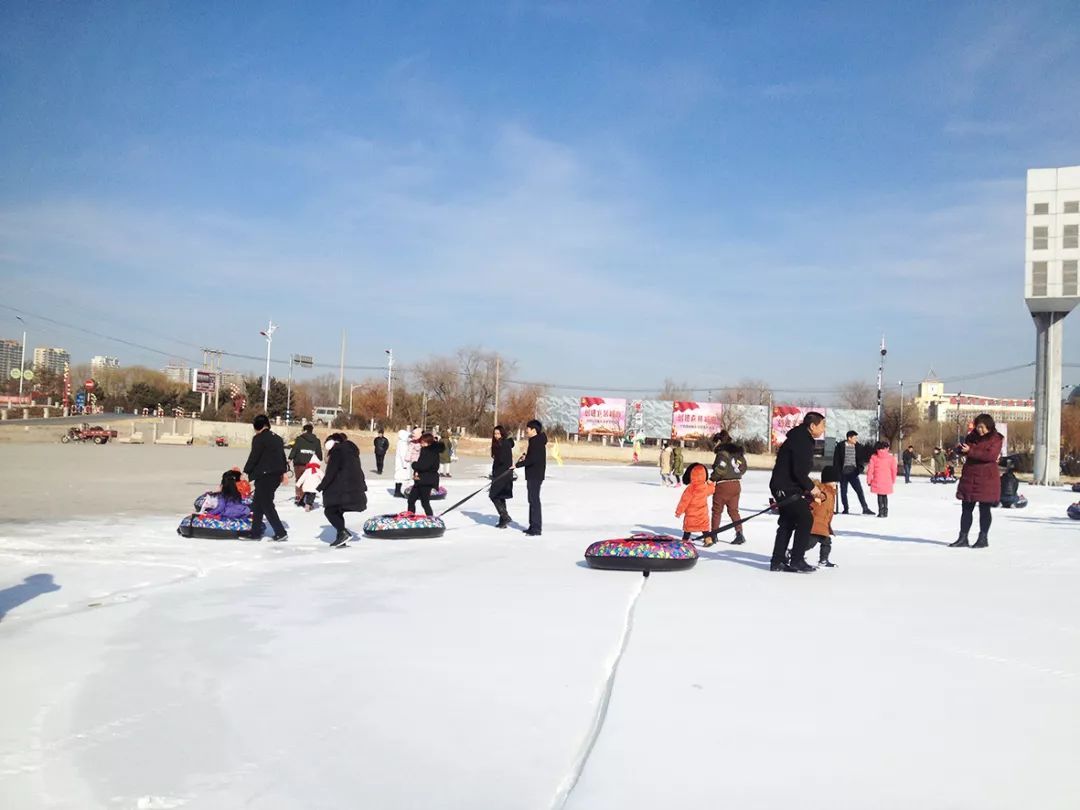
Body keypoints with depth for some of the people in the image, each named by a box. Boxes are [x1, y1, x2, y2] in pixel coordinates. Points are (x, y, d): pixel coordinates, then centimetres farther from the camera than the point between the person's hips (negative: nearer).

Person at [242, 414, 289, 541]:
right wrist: (284, 472, 25)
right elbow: (282, 456, 19)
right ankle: (255, 532, 18)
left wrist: (246, 472, -1)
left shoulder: (259, 439, -10)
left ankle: (281, 533, -6)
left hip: (264, 476, -8)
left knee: (266, 505, -2)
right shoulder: (277, 438, 14)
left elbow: (253, 457, -11)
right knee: (258, 504, 16)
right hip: (277, 475, 8)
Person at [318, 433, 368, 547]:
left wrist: (321, 487, -6)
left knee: (329, 510, -1)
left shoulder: (337, 451, -4)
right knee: (337, 512, 16)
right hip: (356, 489, 8)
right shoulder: (351, 450, 23)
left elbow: (330, 473, -11)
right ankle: (341, 538, 13)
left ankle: (343, 532, -16)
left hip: (342, 489, -8)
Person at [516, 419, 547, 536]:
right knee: (532, 500, 16)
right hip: (533, 475, 11)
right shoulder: (535, 440, 15)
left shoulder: (537, 442, -17)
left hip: (535, 475, -11)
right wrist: (525, 455, 5)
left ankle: (536, 528, -8)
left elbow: (532, 459, -25)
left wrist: (518, 464, -21)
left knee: (534, 500, -9)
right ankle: (533, 526, 23)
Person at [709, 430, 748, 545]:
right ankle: (739, 533, 2)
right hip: (736, 484, 7)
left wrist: (712, 479, -11)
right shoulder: (738, 451, 10)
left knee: (717, 510, 7)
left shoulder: (722, 453, -14)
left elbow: (720, 469, -21)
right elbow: (743, 467, 13)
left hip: (723, 485, -7)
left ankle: (714, 534, 13)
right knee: (733, 510, 12)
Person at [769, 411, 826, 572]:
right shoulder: (801, 441, -18)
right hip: (785, 488, -11)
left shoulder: (804, 439, 16)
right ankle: (797, 561, -6)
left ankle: (777, 561, 21)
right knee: (805, 519, -11)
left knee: (788, 522, 15)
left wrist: (809, 487, 12)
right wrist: (811, 487, -13)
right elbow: (798, 471, -25)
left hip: (785, 487, 11)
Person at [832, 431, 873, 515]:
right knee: (843, 492, 7)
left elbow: (860, 458, 13)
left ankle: (865, 509, -2)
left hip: (853, 472, 2)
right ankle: (845, 509, 19)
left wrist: (860, 468, -2)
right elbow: (836, 459, -4)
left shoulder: (857, 447, 3)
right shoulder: (840, 446, -7)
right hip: (843, 473, -2)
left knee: (860, 490, -5)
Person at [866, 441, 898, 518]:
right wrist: (893, 480, 17)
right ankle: (885, 512, 15)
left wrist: (869, 480, 7)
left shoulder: (874, 457, -2)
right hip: (887, 481, 1)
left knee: (880, 496, 5)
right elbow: (894, 470, 4)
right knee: (885, 496, 14)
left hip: (877, 481, -1)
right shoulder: (891, 457, 0)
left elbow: (870, 469, -2)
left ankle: (881, 512, -1)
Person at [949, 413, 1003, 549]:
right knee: (966, 508, 7)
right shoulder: (972, 436, 10)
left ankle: (983, 538, 12)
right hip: (969, 477, 6)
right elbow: (962, 450, 17)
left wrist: (971, 451, -25)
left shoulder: (996, 439, -6)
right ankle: (963, 538, 13)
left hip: (986, 478, -6)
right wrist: (960, 449, -8)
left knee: (984, 508, 3)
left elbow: (991, 455, -21)